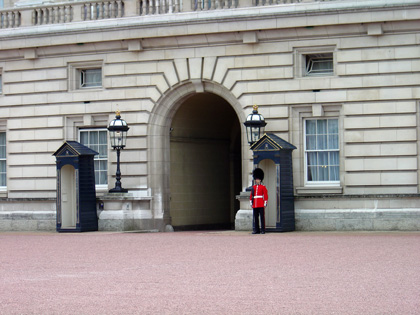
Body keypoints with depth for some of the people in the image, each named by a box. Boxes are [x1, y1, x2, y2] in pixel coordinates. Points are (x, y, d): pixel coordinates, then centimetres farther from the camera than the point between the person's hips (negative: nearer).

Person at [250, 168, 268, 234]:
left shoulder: (263, 187, 2)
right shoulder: (253, 187, 14)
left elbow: (266, 196, -1)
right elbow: (251, 196, 17)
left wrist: (265, 203, -7)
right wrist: (251, 203, 12)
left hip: (261, 205, -5)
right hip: (255, 205, 5)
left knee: (262, 217, -4)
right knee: (255, 217, 4)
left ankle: (263, 230, -2)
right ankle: (256, 230, 7)